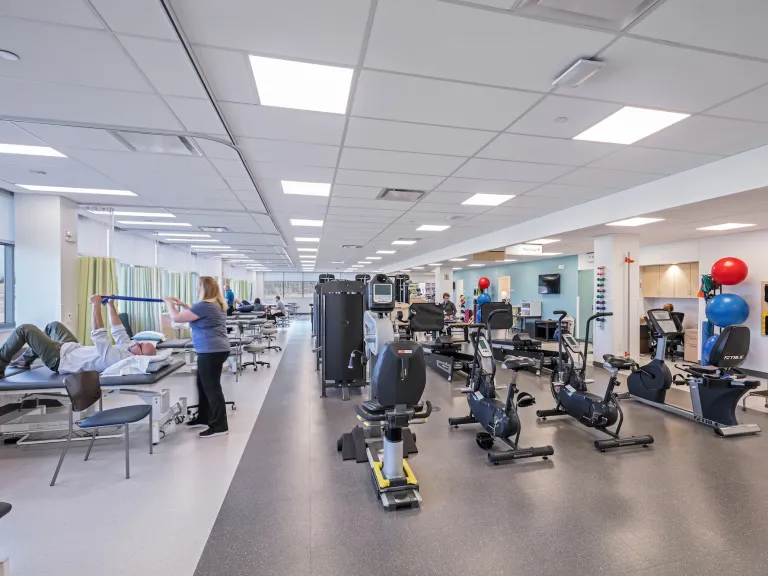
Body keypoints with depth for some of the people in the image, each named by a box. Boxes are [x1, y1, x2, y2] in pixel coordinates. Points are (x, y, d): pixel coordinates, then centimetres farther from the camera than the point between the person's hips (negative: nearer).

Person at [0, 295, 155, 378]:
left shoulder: (116, 358, -41)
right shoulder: (127, 347, -14)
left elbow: (98, 334, -41)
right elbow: (118, 331, -2)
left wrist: (96, 304, -37)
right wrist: (111, 305, -2)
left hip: (60, 358, -9)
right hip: (74, 349, 9)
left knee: (24, 329, 0)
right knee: (54, 325, 27)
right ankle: (25, 360, 40)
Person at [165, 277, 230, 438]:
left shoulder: (205, 305, -20)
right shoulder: (216, 304, 12)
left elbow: (176, 317, -12)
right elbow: (195, 314, 29)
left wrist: (170, 303, 5)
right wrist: (182, 304, 22)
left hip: (211, 352, -10)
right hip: (214, 350, 10)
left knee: (212, 387, -3)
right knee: (204, 384, 20)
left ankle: (220, 426, 4)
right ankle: (204, 418, 33)